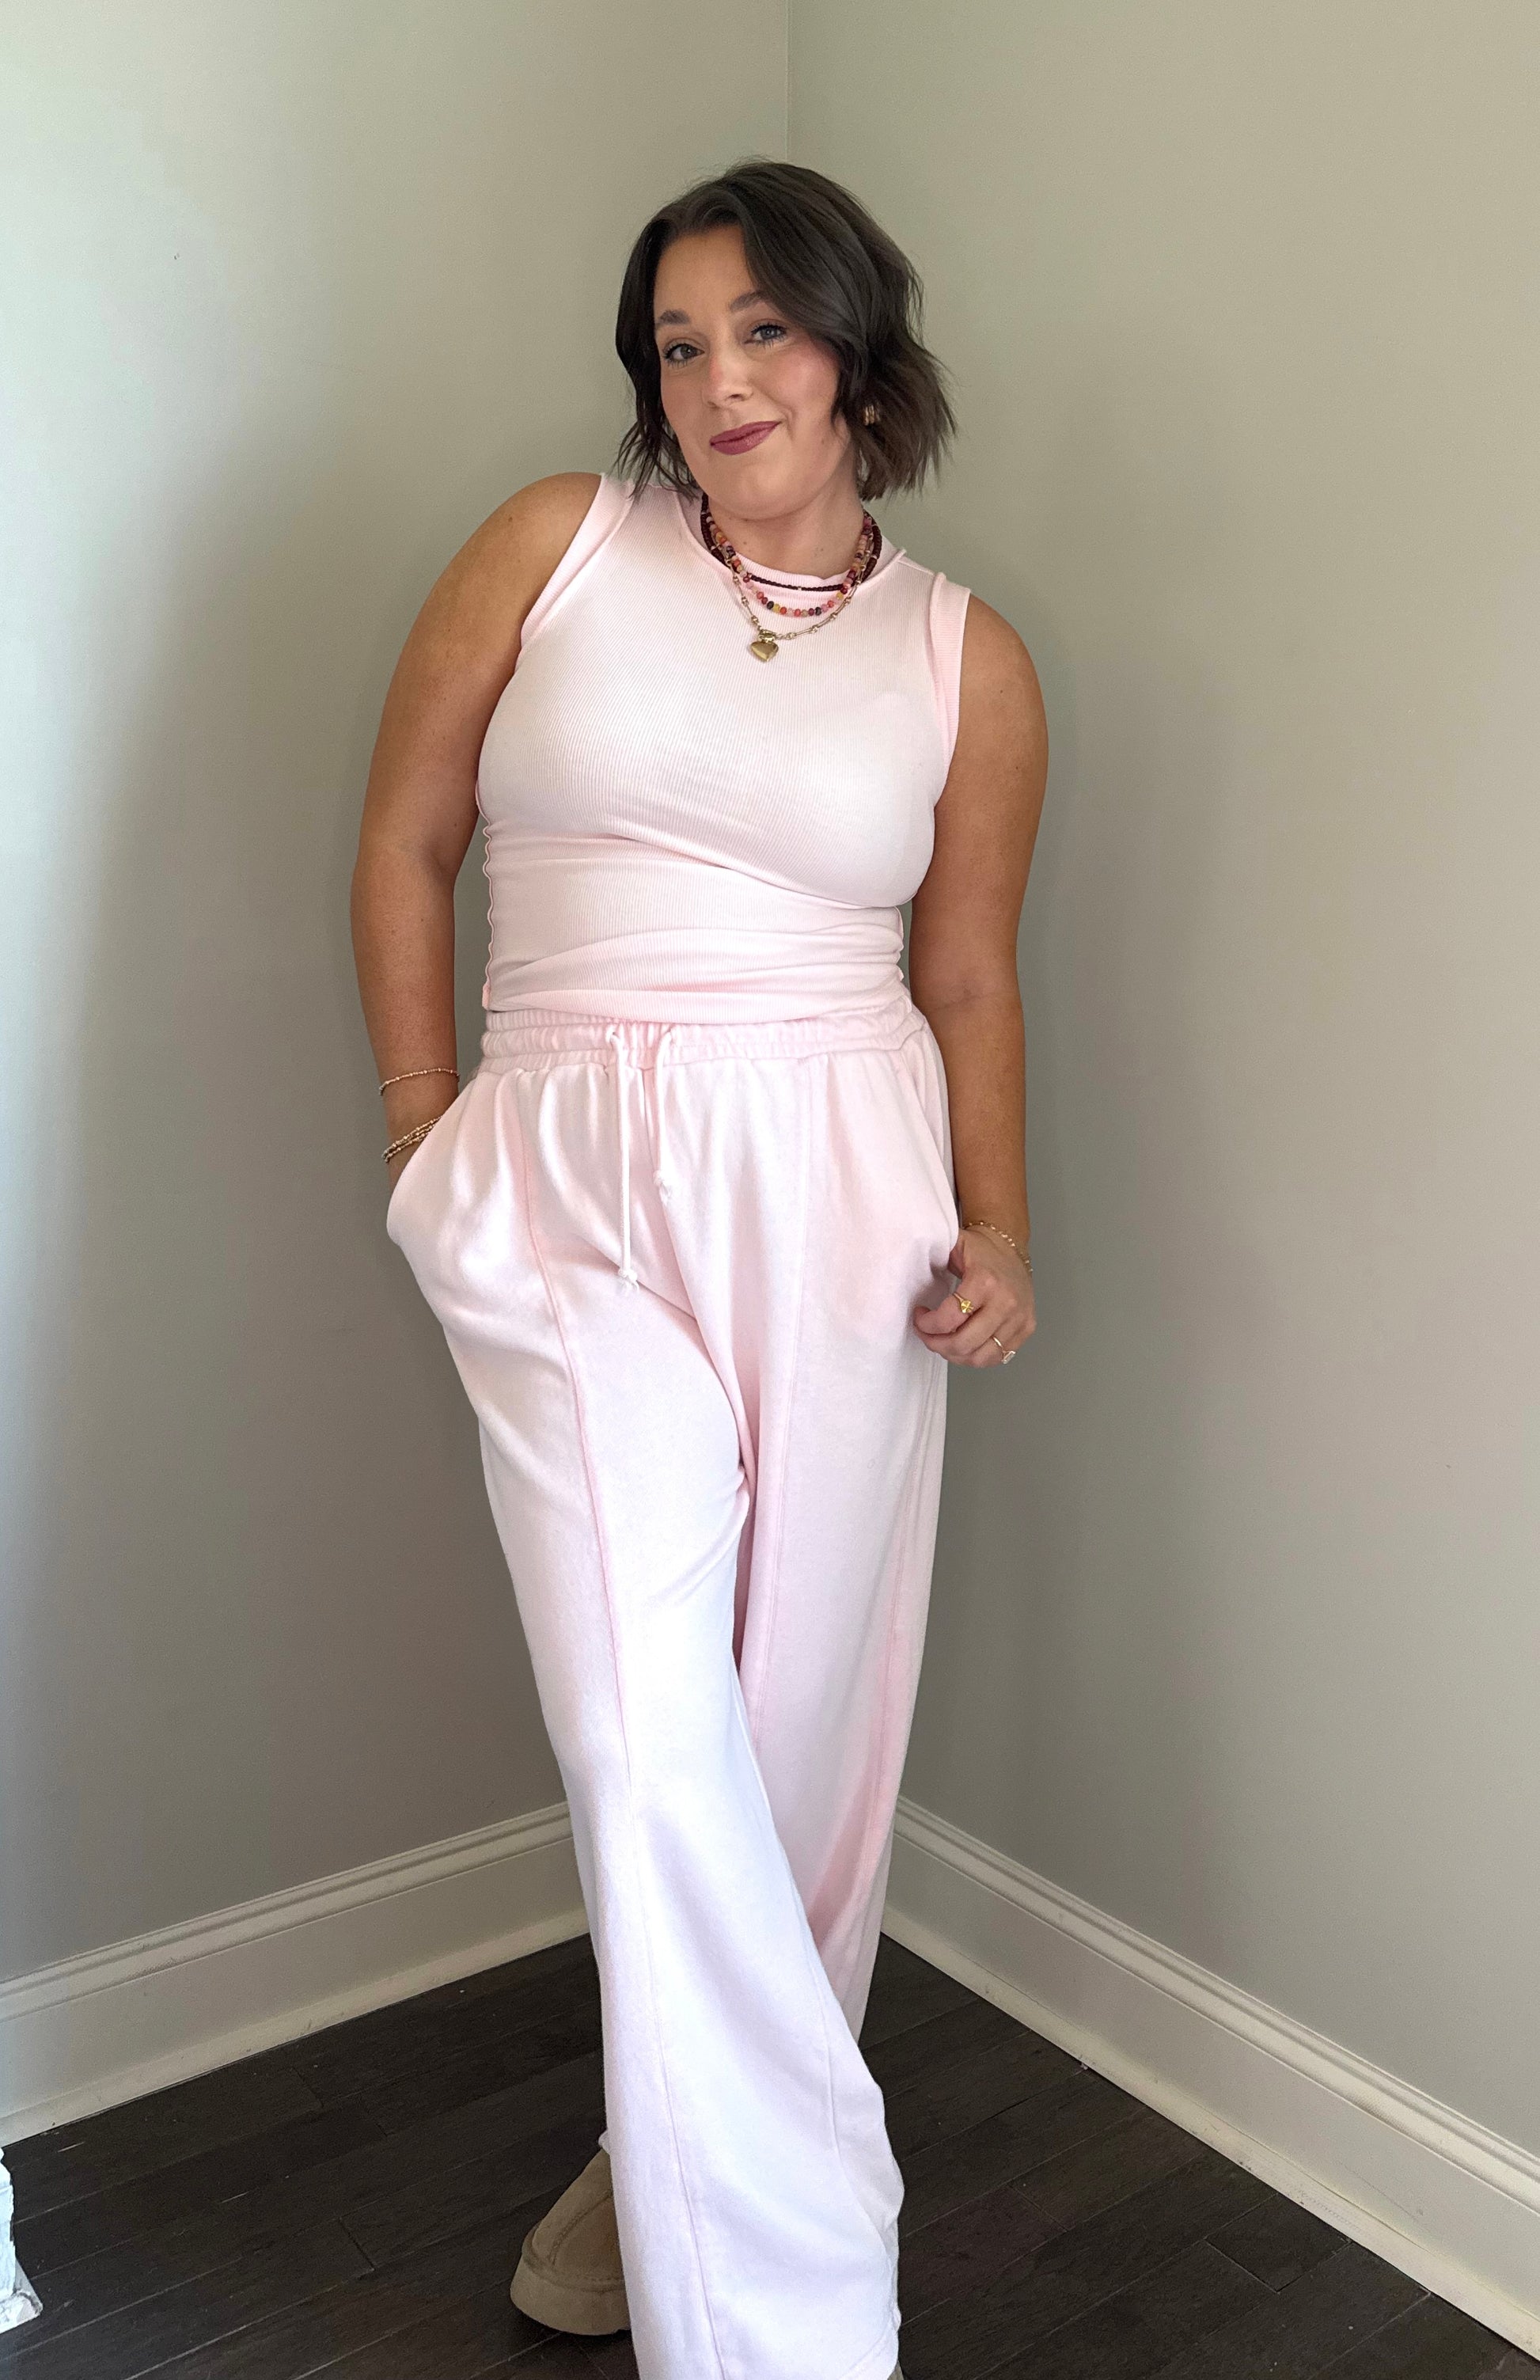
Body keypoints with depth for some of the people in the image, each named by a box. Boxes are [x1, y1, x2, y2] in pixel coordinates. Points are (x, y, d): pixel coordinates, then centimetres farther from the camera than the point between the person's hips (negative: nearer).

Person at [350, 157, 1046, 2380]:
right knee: (651, 1736, -10)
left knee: (800, 1725, 7)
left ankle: (682, 2158, 34)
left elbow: (970, 977, 14)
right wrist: (433, 1150, 4)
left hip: (838, 1190, 2)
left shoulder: (968, 660, 9)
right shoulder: (561, 539, 7)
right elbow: (402, 848, 10)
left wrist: (997, 1227, -1)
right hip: (563, 1193, -1)